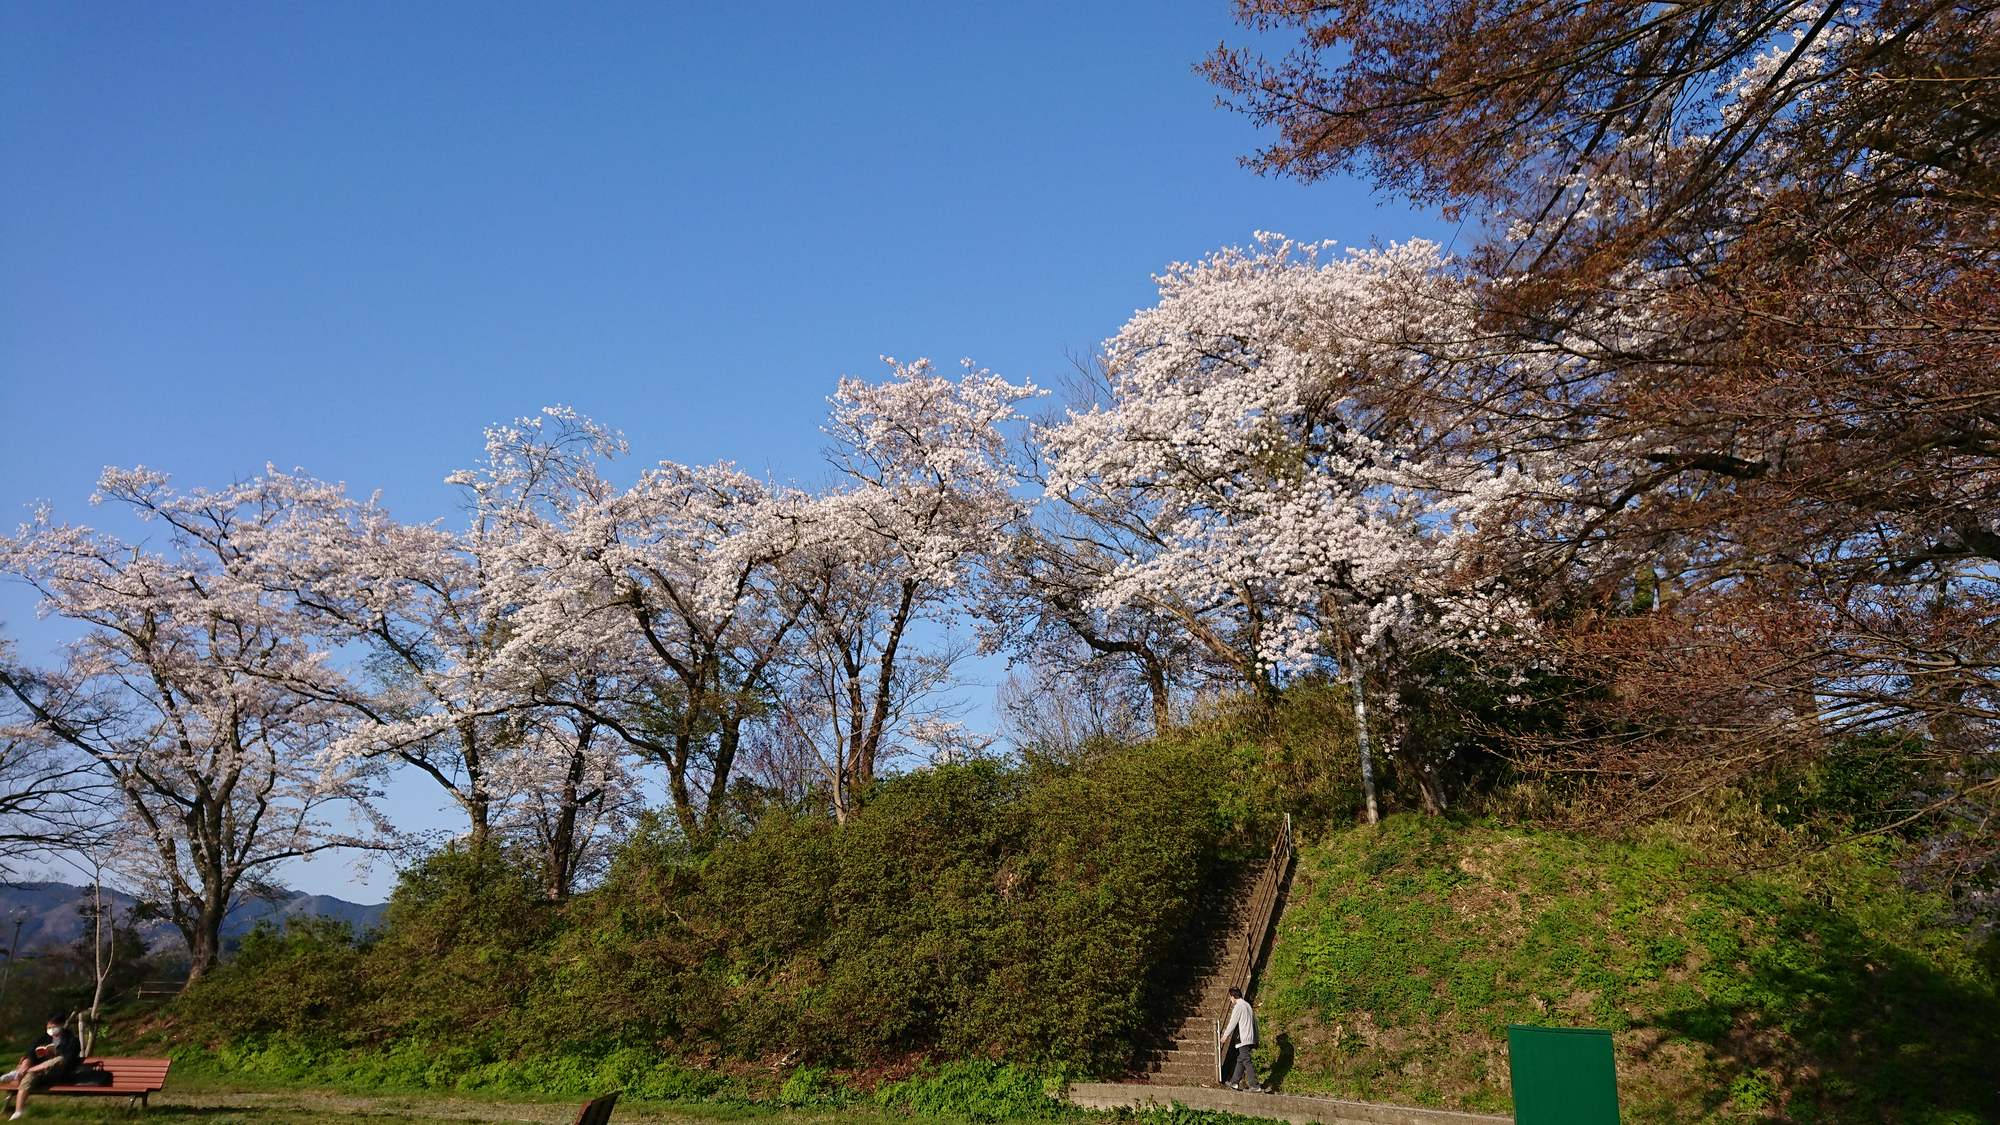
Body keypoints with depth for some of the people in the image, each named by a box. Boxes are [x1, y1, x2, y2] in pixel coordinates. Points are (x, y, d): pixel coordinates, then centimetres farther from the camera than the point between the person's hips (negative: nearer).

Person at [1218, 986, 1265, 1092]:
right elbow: (1254, 1020, 17)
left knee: (1246, 1061, -7)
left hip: (1243, 1039, -9)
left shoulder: (1238, 1007, -13)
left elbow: (1232, 1023, -10)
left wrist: (1225, 1036, 2)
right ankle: (1234, 1082, 22)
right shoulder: (1247, 1005, 14)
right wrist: (1256, 1038, 22)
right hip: (1250, 1038, 9)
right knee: (1240, 1060, 16)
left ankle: (1255, 1086, -8)